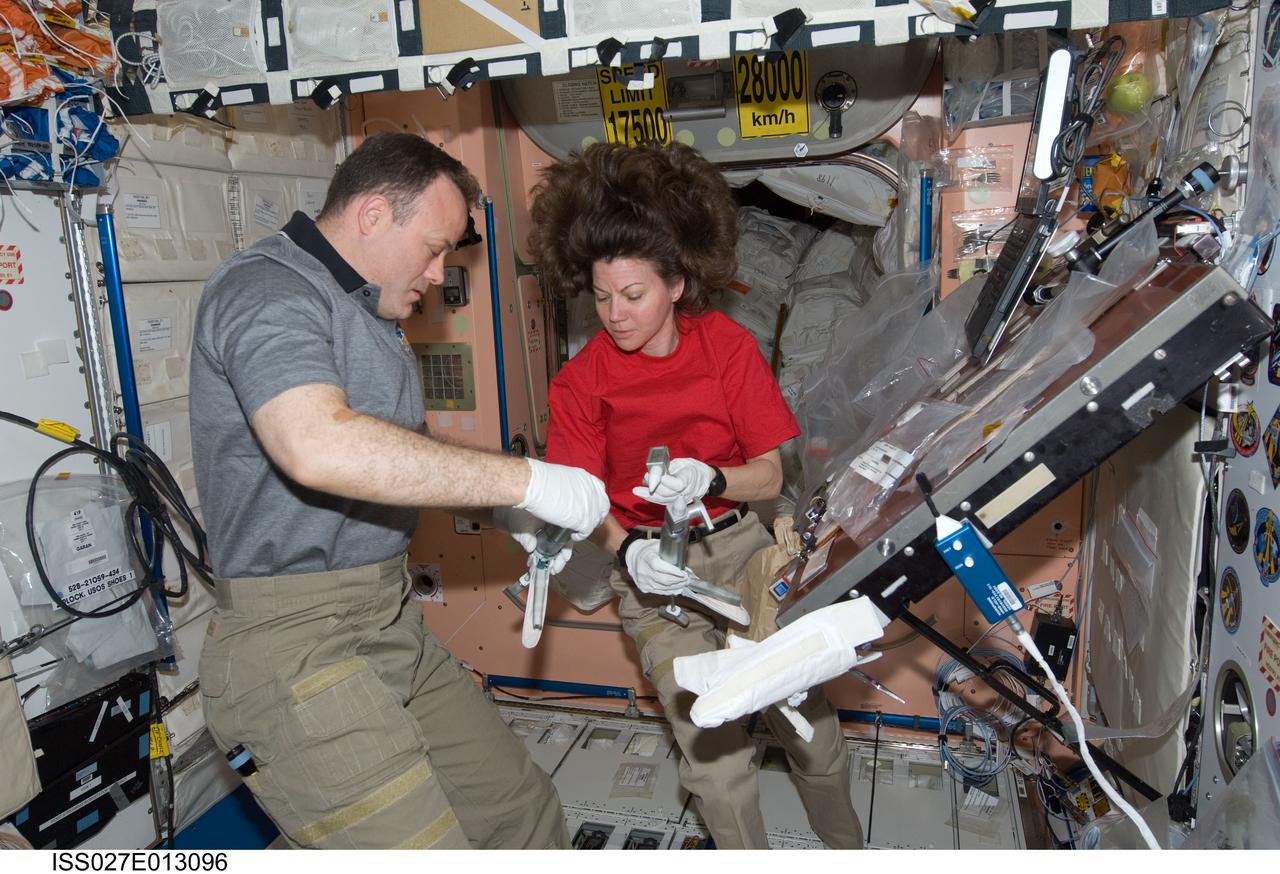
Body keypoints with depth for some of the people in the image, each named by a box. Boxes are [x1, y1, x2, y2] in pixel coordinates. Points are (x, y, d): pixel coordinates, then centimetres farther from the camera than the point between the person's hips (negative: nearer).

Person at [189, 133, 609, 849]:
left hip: (391, 623, 10)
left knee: (522, 808, 13)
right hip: (294, 640, -9)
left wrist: (510, 514, 8)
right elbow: (318, 446, -34)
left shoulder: (367, 310, 19)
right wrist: (524, 480, -29)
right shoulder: (267, 288, -14)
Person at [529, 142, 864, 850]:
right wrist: (628, 549, -29)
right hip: (652, 566, -1)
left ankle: (848, 848, 35)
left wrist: (711, 480, -28)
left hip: (738, 541, 1)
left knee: (812, 728, 4)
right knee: (719, 767, -8)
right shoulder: (583, 380, -10)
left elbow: (774, 473, -7)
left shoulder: (727, 344, -7)